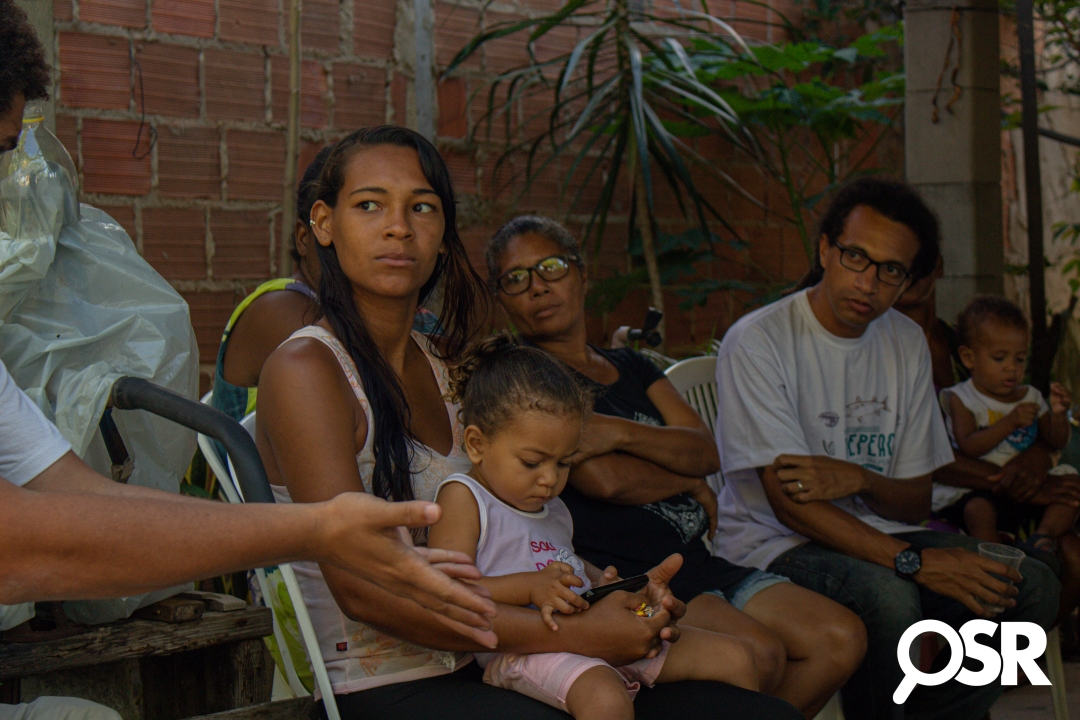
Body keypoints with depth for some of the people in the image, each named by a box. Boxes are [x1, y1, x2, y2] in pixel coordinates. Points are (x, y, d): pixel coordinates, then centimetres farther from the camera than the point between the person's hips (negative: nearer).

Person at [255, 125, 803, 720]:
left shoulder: (448, 366, 15)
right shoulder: (304, 369, -9)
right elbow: (363, 588, -18)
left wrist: (615, 596, -6)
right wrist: (574, 635, -20)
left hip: (481, 667, 7)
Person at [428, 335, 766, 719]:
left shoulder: (553, 509, 24)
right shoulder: (462, 497, -1)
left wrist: (600, 580, 10)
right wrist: (530, 586, -22)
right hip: (522, 650, -8)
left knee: (735, 656, 4)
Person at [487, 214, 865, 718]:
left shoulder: (631, 368, 21)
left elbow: (706, 450, 5)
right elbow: (602, 478, -13)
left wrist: (622, 432, -13)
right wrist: (689, 480, 4)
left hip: (694, 561, 7)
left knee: (841, 639, -9)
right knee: (758, 652, -28)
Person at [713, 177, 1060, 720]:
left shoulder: (906, 343, 9)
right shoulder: (756, 342, -12)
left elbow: (915, 502, 10)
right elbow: (789, 504, -18)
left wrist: (859, 479, -15)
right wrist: (913, 561, -27)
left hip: (878, 535, 6)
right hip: (774, 546, -6)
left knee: (1031, 587, -13)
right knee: (888, 596, -35)